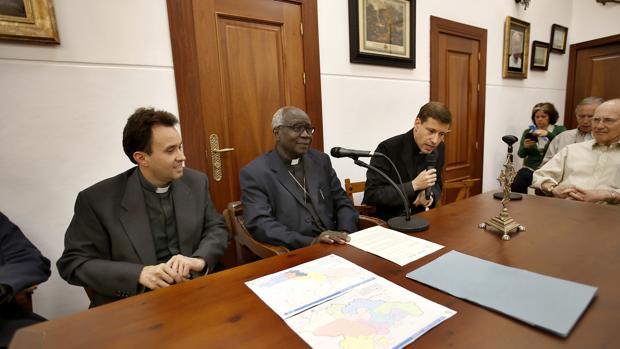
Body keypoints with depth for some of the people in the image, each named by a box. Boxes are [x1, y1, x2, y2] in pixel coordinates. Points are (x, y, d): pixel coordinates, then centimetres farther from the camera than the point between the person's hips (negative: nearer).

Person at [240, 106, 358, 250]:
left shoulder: (321, 160, 9)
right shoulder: (254, 172, -5)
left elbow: (343, 203, 10)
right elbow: (259, 224, -13)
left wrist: (345, 234, -9)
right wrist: (310, 243, -23)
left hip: (334, 247, 4)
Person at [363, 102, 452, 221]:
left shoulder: (439, 149, 0)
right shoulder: (388, 148, -20)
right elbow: (371, 195, -21)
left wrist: (430, 195, -9)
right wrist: (414, 185, -25)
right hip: (385, 222, -5)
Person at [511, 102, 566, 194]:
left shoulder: (559, 130, 11)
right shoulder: (528, 131, 16)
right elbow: (521, 154, 10)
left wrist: (548, 134, -20)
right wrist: (525, 147, -11)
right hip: (530, 168, 2)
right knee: (515, 184, -28)